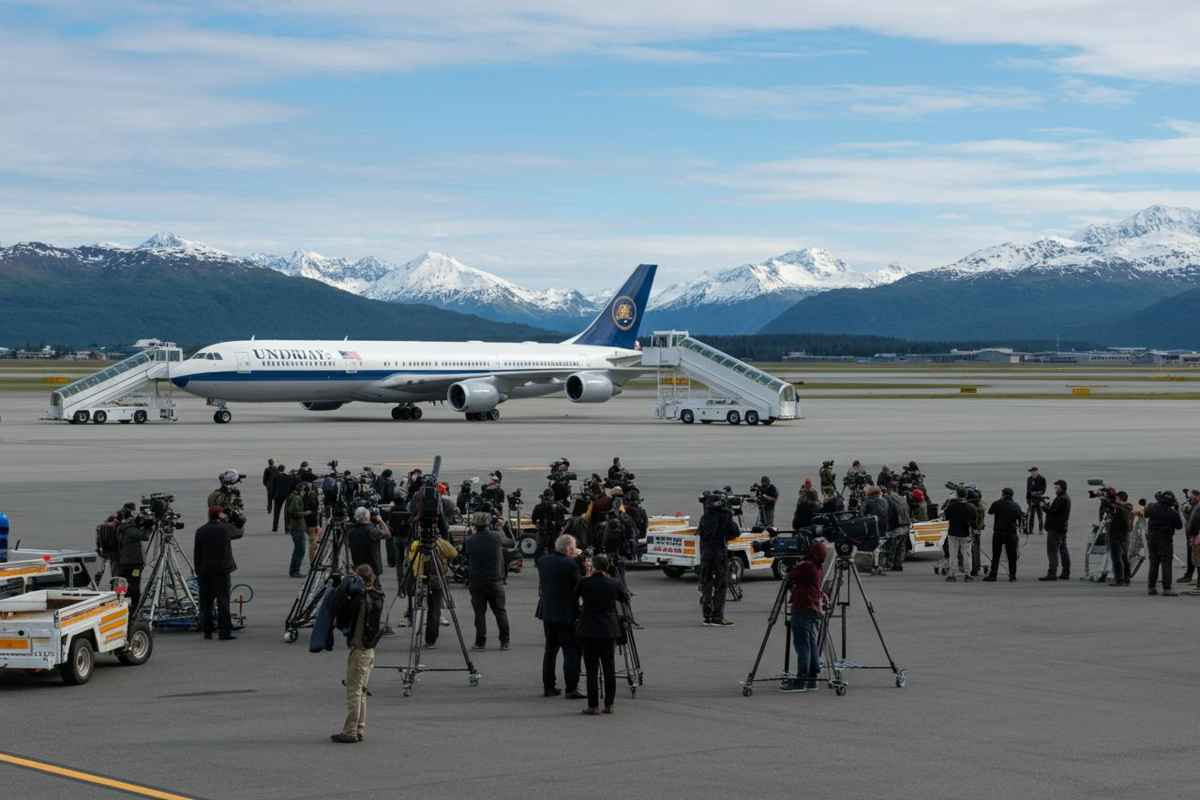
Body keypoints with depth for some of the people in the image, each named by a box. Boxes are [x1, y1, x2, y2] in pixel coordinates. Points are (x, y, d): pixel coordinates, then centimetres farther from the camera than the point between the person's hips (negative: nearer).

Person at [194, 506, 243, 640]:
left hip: (205, 570, 2)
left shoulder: (200, 531, 2)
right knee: (223, 600, -2)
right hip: (222, 569, -2)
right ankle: (224, 631, -6)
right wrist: (226, 521, 28)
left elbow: (196, 553, 3)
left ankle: (207, 632, 9)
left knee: (206, 602, 8)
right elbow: (239, 533, 16)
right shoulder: (225, 528, -4)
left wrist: (198, 571, 9)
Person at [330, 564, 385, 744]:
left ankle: (350, 732, -1)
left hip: (359, 650, -8)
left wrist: (343, 589, -8)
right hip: (370, 650, 8)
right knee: (361, 691, 16)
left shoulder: (361, 599, -19)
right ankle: (360, 729, 20)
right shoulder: (377, 598, 5)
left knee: (354, 692, -3)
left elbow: (341, 609, -18)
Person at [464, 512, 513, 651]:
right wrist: (497, 529, 24)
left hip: (476, 582, 0)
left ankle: (480, 642, 2)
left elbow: (464, 552, 12)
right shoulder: (496, 537, -4)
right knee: (500, 611, 9)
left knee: (479, 612, 5)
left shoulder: (469, 541, -4)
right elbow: (510, 543, 12)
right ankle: (504, 642, 9)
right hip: (495, 580, 0)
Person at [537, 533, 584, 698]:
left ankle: (548, 687, 17)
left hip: (547, 613, 6)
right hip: (566, 614, -6)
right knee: (571, 651, -1)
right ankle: (571, 689, -6)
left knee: (550, 649, 16)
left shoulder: (542, 561, 4)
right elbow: (580, 587, -13)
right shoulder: (571, 565, -16)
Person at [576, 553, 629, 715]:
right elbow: (625, 598, 15)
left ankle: (593, 705, 0)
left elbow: (575, 594, 9)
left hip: (589, 631, -3)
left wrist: (588, 576, 14)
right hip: (609, 631, 3)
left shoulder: (585, 582, -11)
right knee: (609, 668, 10)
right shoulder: (614, 583, -3)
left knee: (592, 670, 1)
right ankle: (609, 704, 12)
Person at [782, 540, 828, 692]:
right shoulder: (819, 568, 8)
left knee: (802, 645, -7)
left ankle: (801, 680, -7)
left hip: (803, 610, -8)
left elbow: (790, 576, -5)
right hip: (816, 610, 8)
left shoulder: (806, 566, -18)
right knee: (812, 645, 11)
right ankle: (811, 679, 13)